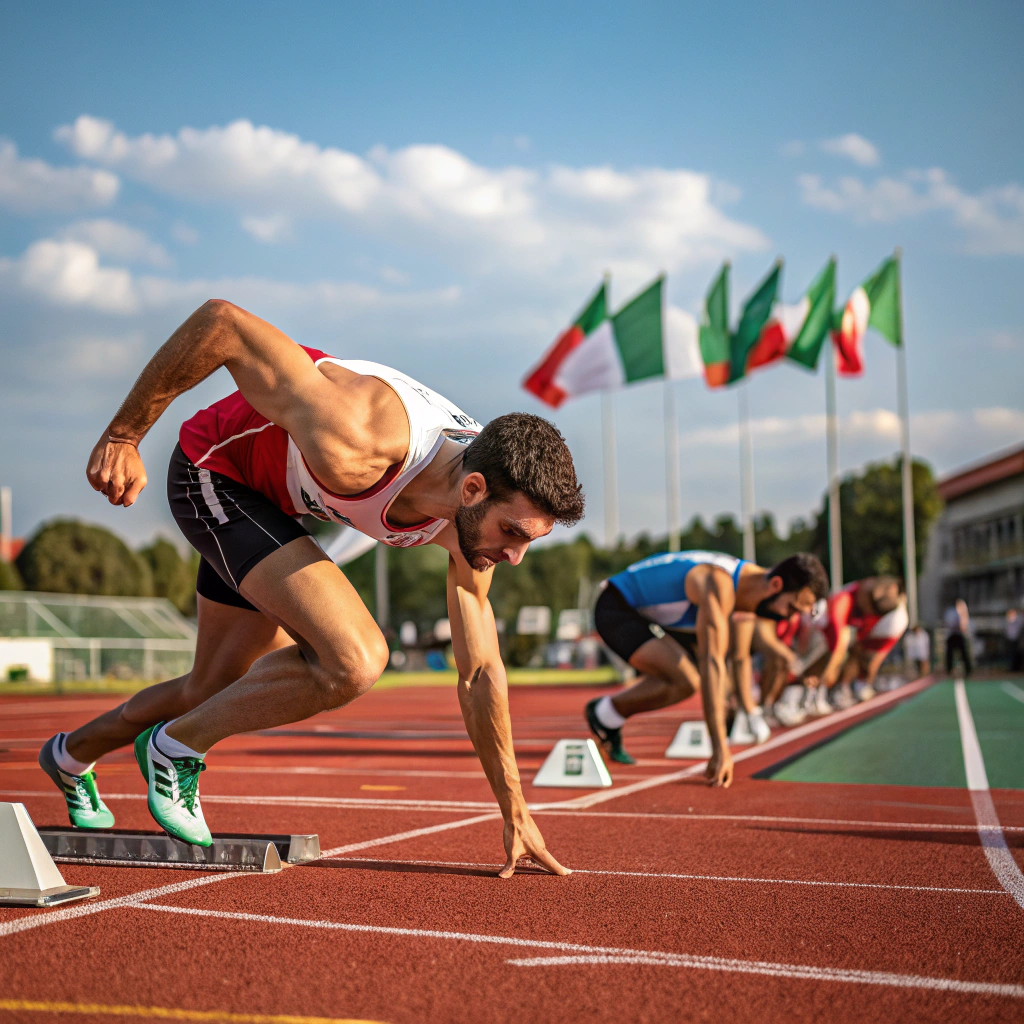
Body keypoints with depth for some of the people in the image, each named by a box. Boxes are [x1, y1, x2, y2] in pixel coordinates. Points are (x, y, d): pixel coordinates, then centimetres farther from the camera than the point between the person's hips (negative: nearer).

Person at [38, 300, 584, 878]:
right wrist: (122, 436, -24)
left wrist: (515, 813, -4)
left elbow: (481, 674, -7)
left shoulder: (476, 517, -18)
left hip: (279, 501, 7)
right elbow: (222, 321, -34)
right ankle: (177, 747, -2)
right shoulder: (354, 445, -41)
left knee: (214, 694, 17)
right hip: (215, 469, -7)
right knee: (355, 661, -25)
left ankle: (74, 755, 45)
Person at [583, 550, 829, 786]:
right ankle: (604, 714, -3)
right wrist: (720, 750, -41)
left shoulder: (746, 583, -2)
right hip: (615, 608, -10)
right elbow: (712, 664, -38)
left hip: (642, 611, 10)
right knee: (685, 681, -24)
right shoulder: (719, 586, -31)